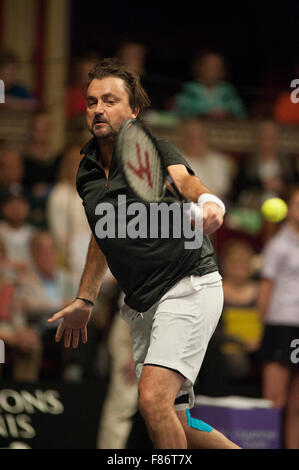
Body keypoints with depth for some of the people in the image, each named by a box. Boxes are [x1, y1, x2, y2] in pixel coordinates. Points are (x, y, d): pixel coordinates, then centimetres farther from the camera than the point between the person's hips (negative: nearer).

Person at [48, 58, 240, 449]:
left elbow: (185, 181, -35)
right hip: (141, 305, 8)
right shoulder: (87, 173, 9)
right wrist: (85, 300, 29)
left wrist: (208, 202, -58)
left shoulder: (153, 151, -12)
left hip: (187, 286, -8)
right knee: (173, 421, 10)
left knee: (153, 398, -24)